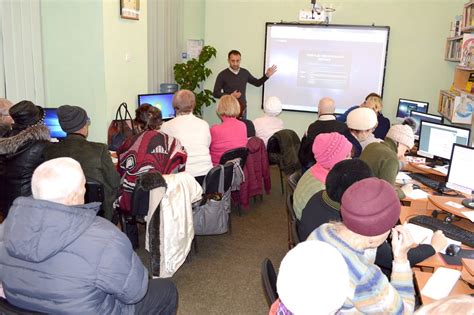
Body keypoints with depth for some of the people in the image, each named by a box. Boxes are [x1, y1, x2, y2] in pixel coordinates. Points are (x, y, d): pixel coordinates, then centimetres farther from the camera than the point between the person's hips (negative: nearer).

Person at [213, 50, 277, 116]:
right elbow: (215, 93, -6)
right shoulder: (222, 75, -7)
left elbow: (257, 83, 17)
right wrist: (230, 96, -19)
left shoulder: (245, 72, 5)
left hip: (242, 109, 4)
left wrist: (267, 75, 1)